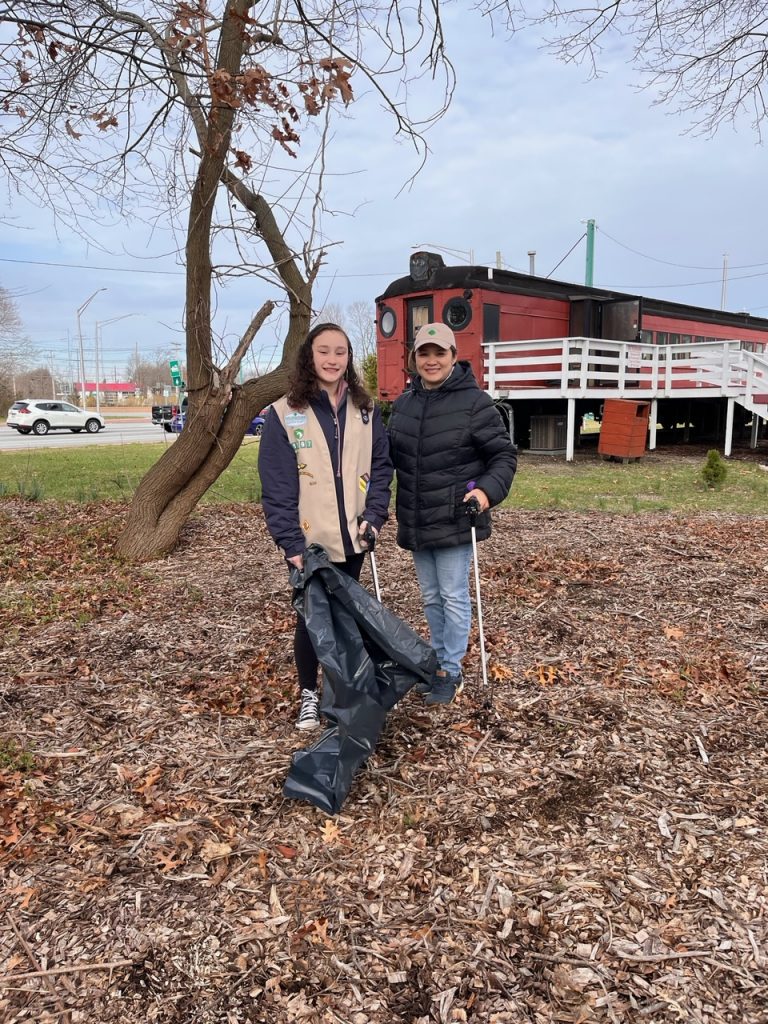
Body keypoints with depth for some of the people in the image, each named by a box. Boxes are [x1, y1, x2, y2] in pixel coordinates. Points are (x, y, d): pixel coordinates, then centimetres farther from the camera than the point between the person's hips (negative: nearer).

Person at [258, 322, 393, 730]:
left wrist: (374, 515, -5)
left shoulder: (365, 410, 5)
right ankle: (309, 693, 24)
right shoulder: (284, 414, -8)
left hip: (352, 538, 3)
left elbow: (381, 464, 8)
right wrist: (291, 541, -16)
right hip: (310, 541, -3)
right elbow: (277, 486, -10)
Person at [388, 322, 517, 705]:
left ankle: (451, 671, 18)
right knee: (431, 597, 17)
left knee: (453, 597, 4)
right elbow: (391, 455, 17)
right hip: (416, 524, 6)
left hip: (454, 521, -6)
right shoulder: (404, 403, 8)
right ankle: (439, 660, 34)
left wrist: (488, 490, -24)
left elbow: (504, 455, -7)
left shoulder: (474, 401, -10)